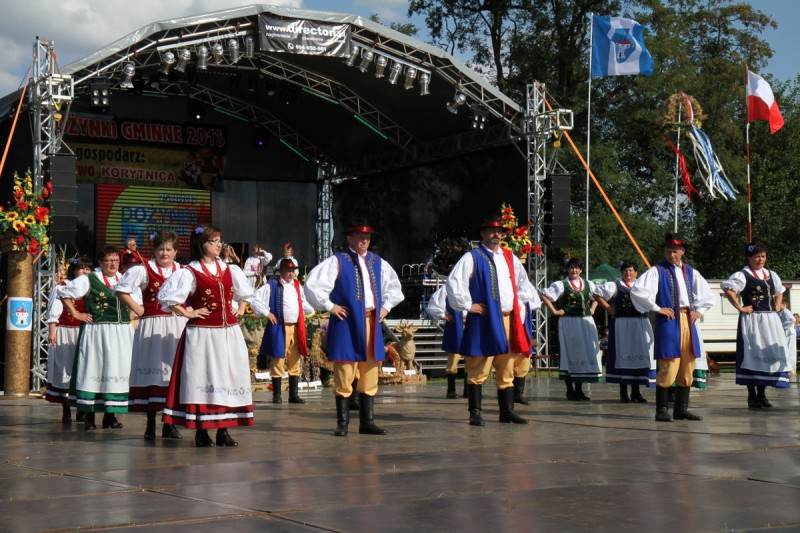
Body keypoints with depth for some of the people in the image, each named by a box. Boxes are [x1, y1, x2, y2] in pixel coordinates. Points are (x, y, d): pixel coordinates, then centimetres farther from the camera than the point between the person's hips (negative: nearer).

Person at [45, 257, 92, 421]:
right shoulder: (62, 287, 1)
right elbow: (54, 311, -2)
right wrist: (51, 332, -9)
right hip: (65, 333, -3)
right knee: (65, 368, -1)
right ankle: (66, 411, 4)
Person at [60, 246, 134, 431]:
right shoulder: (89, 280, -2)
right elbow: (65, 294, 1)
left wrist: (131, 317, 15)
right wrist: (75, 314, -3)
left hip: (122, 334, 5)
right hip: (97, 332, -5)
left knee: (118, 372, 4)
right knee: (94, 371, -2)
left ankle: (110, 415, 12)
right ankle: (89, 416, 4)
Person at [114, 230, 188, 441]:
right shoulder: (144, 270, 0)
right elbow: (120, 290, 1)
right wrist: (137, 309, -3)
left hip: (177, 326, 3)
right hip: (152, 326, -3)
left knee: (174, 370, 3)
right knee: (152, 370, -3)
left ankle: (170, 423, 13)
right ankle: (150, 425, 4)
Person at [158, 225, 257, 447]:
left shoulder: (231, 270, 12)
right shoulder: (190, 272, -5)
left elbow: (246, 293, 29)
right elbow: (167, 296, -10)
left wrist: (241, 310, 15)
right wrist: (186, 313, -9)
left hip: (229, 333, 6)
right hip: (202, 335, -5)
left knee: (229, 379, 5)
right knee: (202, 379, -3)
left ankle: (223, 430, 13)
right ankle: (201, 432, 3)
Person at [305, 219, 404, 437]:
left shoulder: (378, 263, 15)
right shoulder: (337, 261, -3)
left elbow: (394, 286, 31)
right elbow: (312, 284, -10)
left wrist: (386, 306, 18)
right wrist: (329, 306, -8)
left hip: (371, 323, 6)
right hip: (346, 323, -5)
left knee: (370, 376, 8)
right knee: (344, 375, -4)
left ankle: (367, 421, 15)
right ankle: (342, 423, 2)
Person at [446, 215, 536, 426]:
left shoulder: (509, 257, 15)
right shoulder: (472, 257, -3)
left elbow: (524, 283, 26)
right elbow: (454, 281, -12)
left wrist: (520, 304, 14)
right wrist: (467, 305, -11)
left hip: (508, 320, 6)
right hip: (484, 320, -6)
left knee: (506, 370, 9)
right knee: (478, 370, -4)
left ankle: (507, 411, 15)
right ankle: (475, 413, 0)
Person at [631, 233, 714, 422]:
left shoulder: (690, 272, 16)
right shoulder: (657, 271, -1)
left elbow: (707, 295, 26)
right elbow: (637, 290, -14)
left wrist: (699, 310, 10)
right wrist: (657, 308, -12)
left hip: (688, 322, 6)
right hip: (668, 322, -6)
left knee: (687, 369, 7)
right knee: (668, 368, -10)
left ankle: (681, 409, 15)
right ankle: (662, 410, -3)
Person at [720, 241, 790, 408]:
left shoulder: (771, 275, 14)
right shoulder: (742, 275, -7)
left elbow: (779, 291, 30)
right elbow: (727, 289, -20)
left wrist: (777, 307, 14)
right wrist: (740, 307, -18)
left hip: (771, 319, 7)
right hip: (752, 320, -6)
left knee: (770, 355, 6)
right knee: (753, 356, -5)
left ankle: (762, 394, 14)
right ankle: (752, 396, 0)